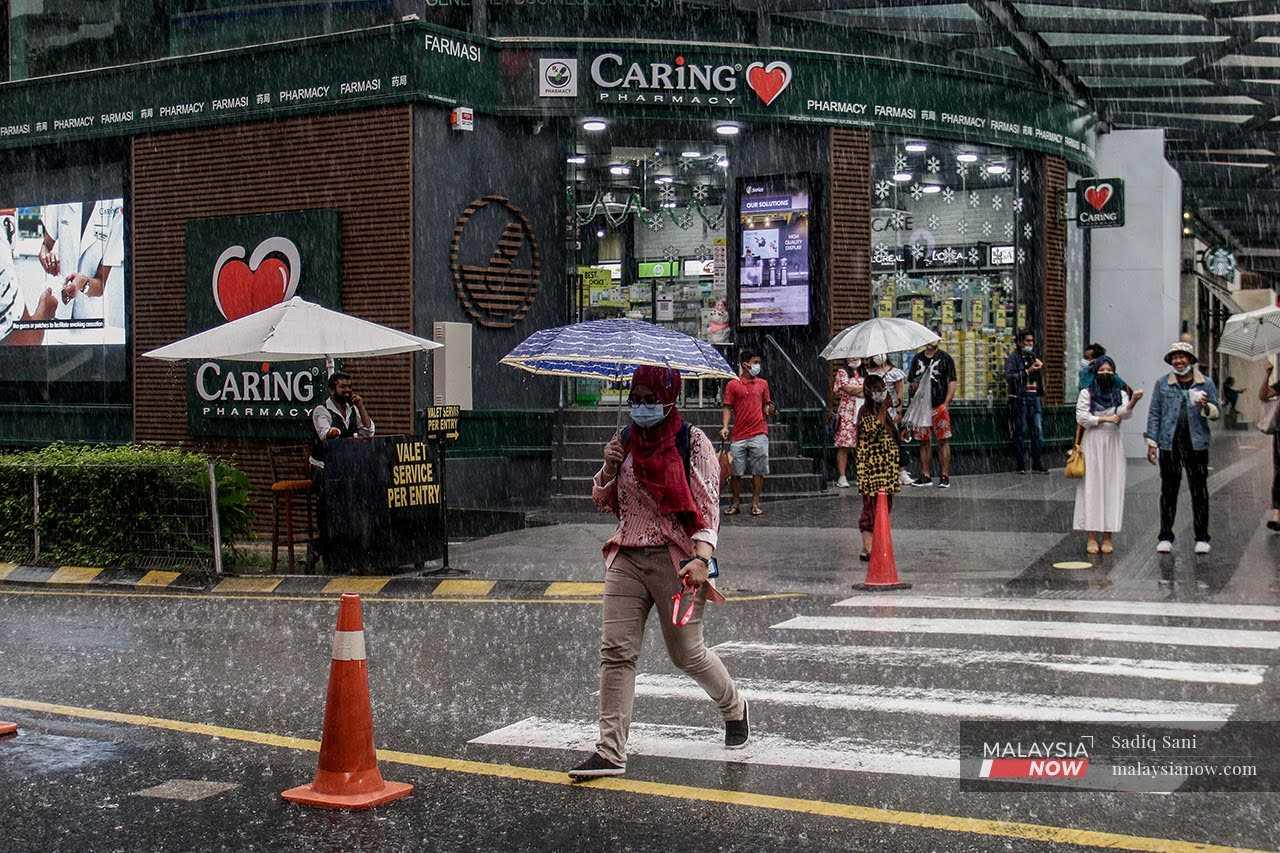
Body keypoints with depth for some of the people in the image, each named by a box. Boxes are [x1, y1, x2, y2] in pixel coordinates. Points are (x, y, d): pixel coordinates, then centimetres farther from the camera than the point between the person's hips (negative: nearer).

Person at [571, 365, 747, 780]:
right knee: (615, 652, -6)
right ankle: (611, 752, -5)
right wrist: (608, 468, -2)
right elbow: (604, 502, 18)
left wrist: (702, 558, -24)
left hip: (675, 559, -5)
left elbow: (708, 504, -10)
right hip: (626, 558, 5)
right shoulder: (626, 442, 12)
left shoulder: (692, 441, -4)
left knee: (687, 653, 4)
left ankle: (735, 709, 33)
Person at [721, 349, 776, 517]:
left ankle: (756, 503, 9)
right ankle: (736, 503, 13)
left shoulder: (762, 384, 12)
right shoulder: (733, 385, 3)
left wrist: (770, 410, -5)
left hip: (759, 434, 2)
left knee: (758, 471, 0)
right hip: (739, 435, -2)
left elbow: (766, 406, 18)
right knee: (736, 471, 2)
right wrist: (725, 426, -11)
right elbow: (728, 408, 2)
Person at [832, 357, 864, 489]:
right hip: (846, 414, -4)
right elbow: (848, 388, -10)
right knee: (844, 446, -7)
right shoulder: (842, 372, 4)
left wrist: (855, 390, -5)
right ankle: (842, 477, -5)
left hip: (863, 413, 4)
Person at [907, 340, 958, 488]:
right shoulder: (917, 359, 14)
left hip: (939, 405, -4)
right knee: (924, 441, 7)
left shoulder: (945, 358, 2)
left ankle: (944, 476, -3)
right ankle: (925, 476, 13)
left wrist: (946, 403, -11)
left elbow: (952, 382, -3)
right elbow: (911, 381, 21)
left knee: (943, 441, -5)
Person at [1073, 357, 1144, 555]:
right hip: (1092, 444, -2)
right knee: (1091, 488, -4)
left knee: (1112, 487, -1)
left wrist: (1133, 401, -32)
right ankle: (1092, 538, -3)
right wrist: (1105, 419, -9)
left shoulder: (1120, 394, 8)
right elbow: (1081, 418, -4)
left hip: (1113, 444, 2)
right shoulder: (1086, 393, 5)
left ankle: (1108, 537, 2)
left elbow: (1125, 414, -12)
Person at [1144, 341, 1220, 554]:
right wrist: (1151, 442, 2)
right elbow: (1154, 414, 7)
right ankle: (1165, 537, 9)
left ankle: (1202, 538, 8)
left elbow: (1216, 414, 8)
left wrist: (1205, 406, -15)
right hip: (1169, 444, 0)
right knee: (1168, 491, 3)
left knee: (1199, 492, 1)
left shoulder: (1206, 383, 7)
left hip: (1197, 444, 0)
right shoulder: (1162, 383, 7)